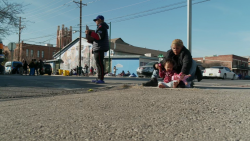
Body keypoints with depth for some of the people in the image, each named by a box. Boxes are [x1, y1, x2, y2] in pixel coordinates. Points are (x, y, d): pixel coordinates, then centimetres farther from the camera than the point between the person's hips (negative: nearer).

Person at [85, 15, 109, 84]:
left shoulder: (101, 27, -6)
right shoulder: (101, 28, 26)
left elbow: (99, 37, -21)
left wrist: (90, 33, -20)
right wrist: (91, 41, 19)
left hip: (100, 48, -11)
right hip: (98, 48, 11)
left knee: (99, 63, -14)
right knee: (98, 64, 10)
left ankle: (101, 79, -16)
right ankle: (99, 78, 13)